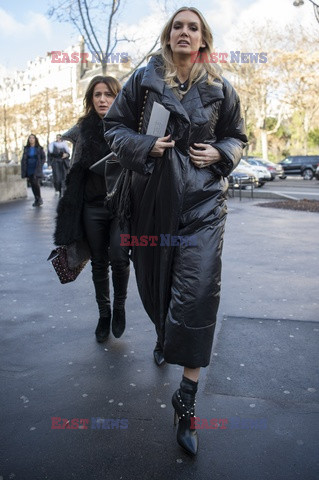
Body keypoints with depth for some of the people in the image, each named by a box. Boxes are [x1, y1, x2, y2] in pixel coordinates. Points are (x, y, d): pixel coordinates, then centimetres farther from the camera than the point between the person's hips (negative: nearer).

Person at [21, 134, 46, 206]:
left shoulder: (39, 148, 0)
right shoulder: (26, 149, 9)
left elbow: (43, 158, 3)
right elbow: (23, 159, 11)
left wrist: (39, 166, -8)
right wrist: (24, 170, 4)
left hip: (36, 169, -4)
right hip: (29, 169, 4)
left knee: (35, 183, -17)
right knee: (32, 184, 4)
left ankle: (39, 198, -1)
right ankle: (37, 199, 14)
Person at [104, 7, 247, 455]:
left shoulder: (220, 89, 7)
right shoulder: (144, 79, 5)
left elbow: (237, 135, 18)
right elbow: (115, 124, 9)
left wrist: (220, 153, -4)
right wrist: (144, 145, -9)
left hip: (204, 198, -1)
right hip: (155, 195, 1)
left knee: (198, 291, -11)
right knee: (155, 276, 14)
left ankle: (187, 397, 2)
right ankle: (164, 334, 50)